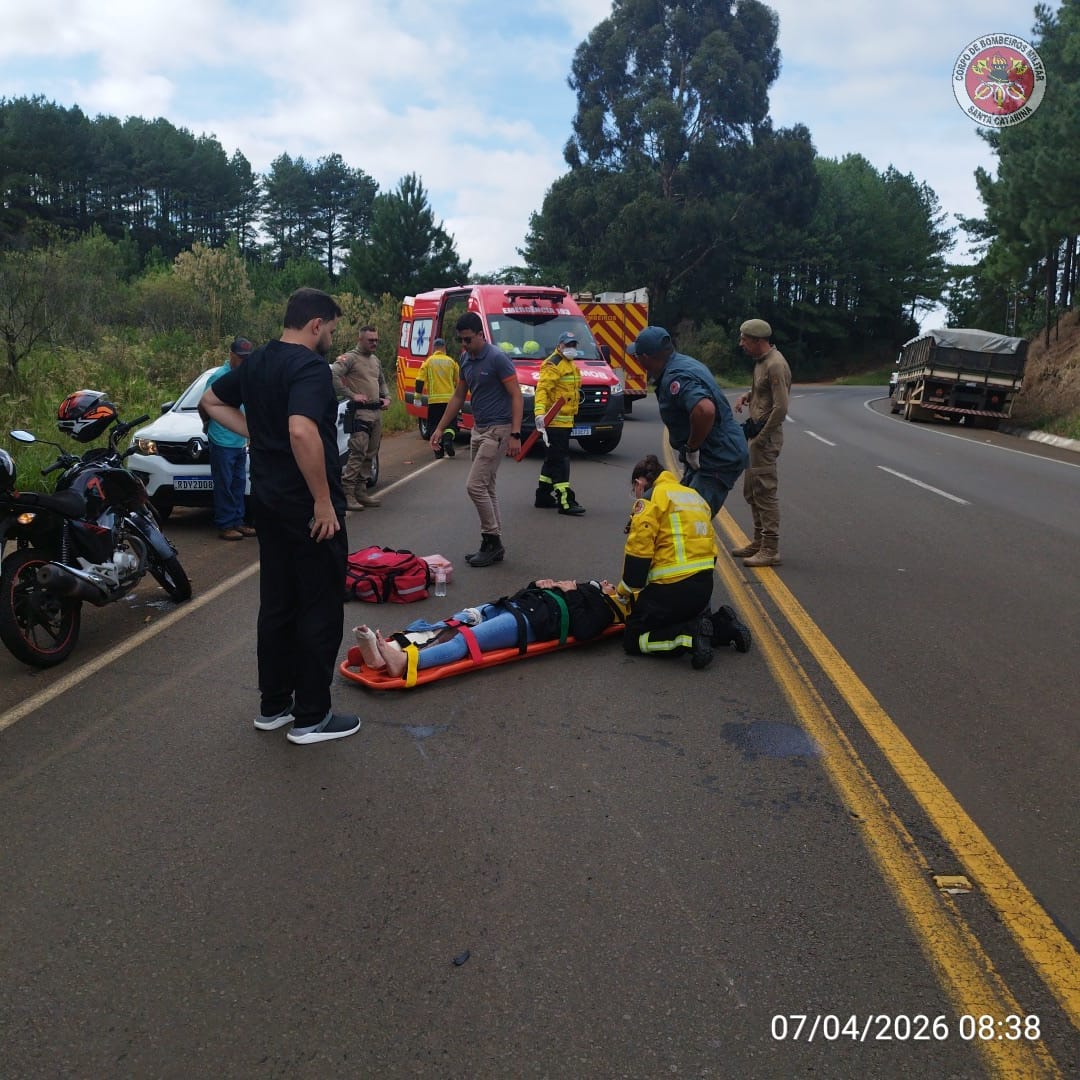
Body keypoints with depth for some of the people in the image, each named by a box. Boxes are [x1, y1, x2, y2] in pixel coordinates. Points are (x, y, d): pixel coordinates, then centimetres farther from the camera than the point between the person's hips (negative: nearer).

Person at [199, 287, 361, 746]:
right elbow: (302, 432, -32)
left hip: (269, 499, 9)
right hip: (308, 507, -9)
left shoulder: (255, 363, 10)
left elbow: (211, 402, 22)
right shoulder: (311, 367, -18)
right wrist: (324, 500, -25)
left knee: (277, 603, 16)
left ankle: (273, 706, 26)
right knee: (320, 609, 2)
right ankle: (312, 717, 10)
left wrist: (256, 431, 14)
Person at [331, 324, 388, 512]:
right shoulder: (350, 358, -6)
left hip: (376, 411, 9)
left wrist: (386, 397, 15)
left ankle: (361, 492, 17)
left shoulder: (375, 360, 20)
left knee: (370, 454, 10)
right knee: (358, 453, -14)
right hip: (360, 412, -8)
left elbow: (382, 382, 33)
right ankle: (347, 494, -12)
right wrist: (351, 395, -19)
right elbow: (333, 375, -19)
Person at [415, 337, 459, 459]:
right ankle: (448, 439, -17)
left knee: (435, 425, 9)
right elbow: (458, 381, 9)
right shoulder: (451, 361, 4)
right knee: (451, 423, 10)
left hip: (434, 399, 0)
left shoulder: (428, 362, 2)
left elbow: (420, 380, -4)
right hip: (449, 398, 0)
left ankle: (439, 450, 5)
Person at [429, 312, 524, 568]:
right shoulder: (465, 360, 9)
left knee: (475, 486, -12)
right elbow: (458, 396, 18)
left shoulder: (497, 358, -15)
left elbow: (516, 396, -16)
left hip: (497, 430, -9)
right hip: (478, 429, 9)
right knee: (486, 488, 10)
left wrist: (515, 434, -23)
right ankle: (494, 545, 17)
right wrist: (440, 428, 16)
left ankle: (492, 540, 0)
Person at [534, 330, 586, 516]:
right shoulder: (553, 364, -13)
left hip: (565, 419, 10)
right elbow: (542, 389, -24)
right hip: (554, 420, -10)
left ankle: (543, 496, 25)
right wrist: (540, 413, -35)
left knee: (553, 459, 16)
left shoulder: (570, 365, 19)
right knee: (560, 459, -11)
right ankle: (565, 501, -12)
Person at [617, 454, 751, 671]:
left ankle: (691, 635, -18)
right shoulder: (694, 495, 20)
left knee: (634, 639, 3)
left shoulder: (650, 499, -5)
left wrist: (627, 591, -1)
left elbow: (639, 550, -13)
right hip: (705, 587, 8)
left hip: (672, 587, -8)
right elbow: (711, 550, 21)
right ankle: (723, 626, 8)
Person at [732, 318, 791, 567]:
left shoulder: (775, 365, -19)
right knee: (751, 490, 17)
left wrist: (761, 437, -18)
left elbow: (781, 408, -23)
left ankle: (771, 550, -3)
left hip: (767, 436, -11)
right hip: (758, 433, 11)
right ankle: (759, 542, 28)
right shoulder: (761, 360, 12)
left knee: (765, 492, -8)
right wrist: (746, 395, 8)